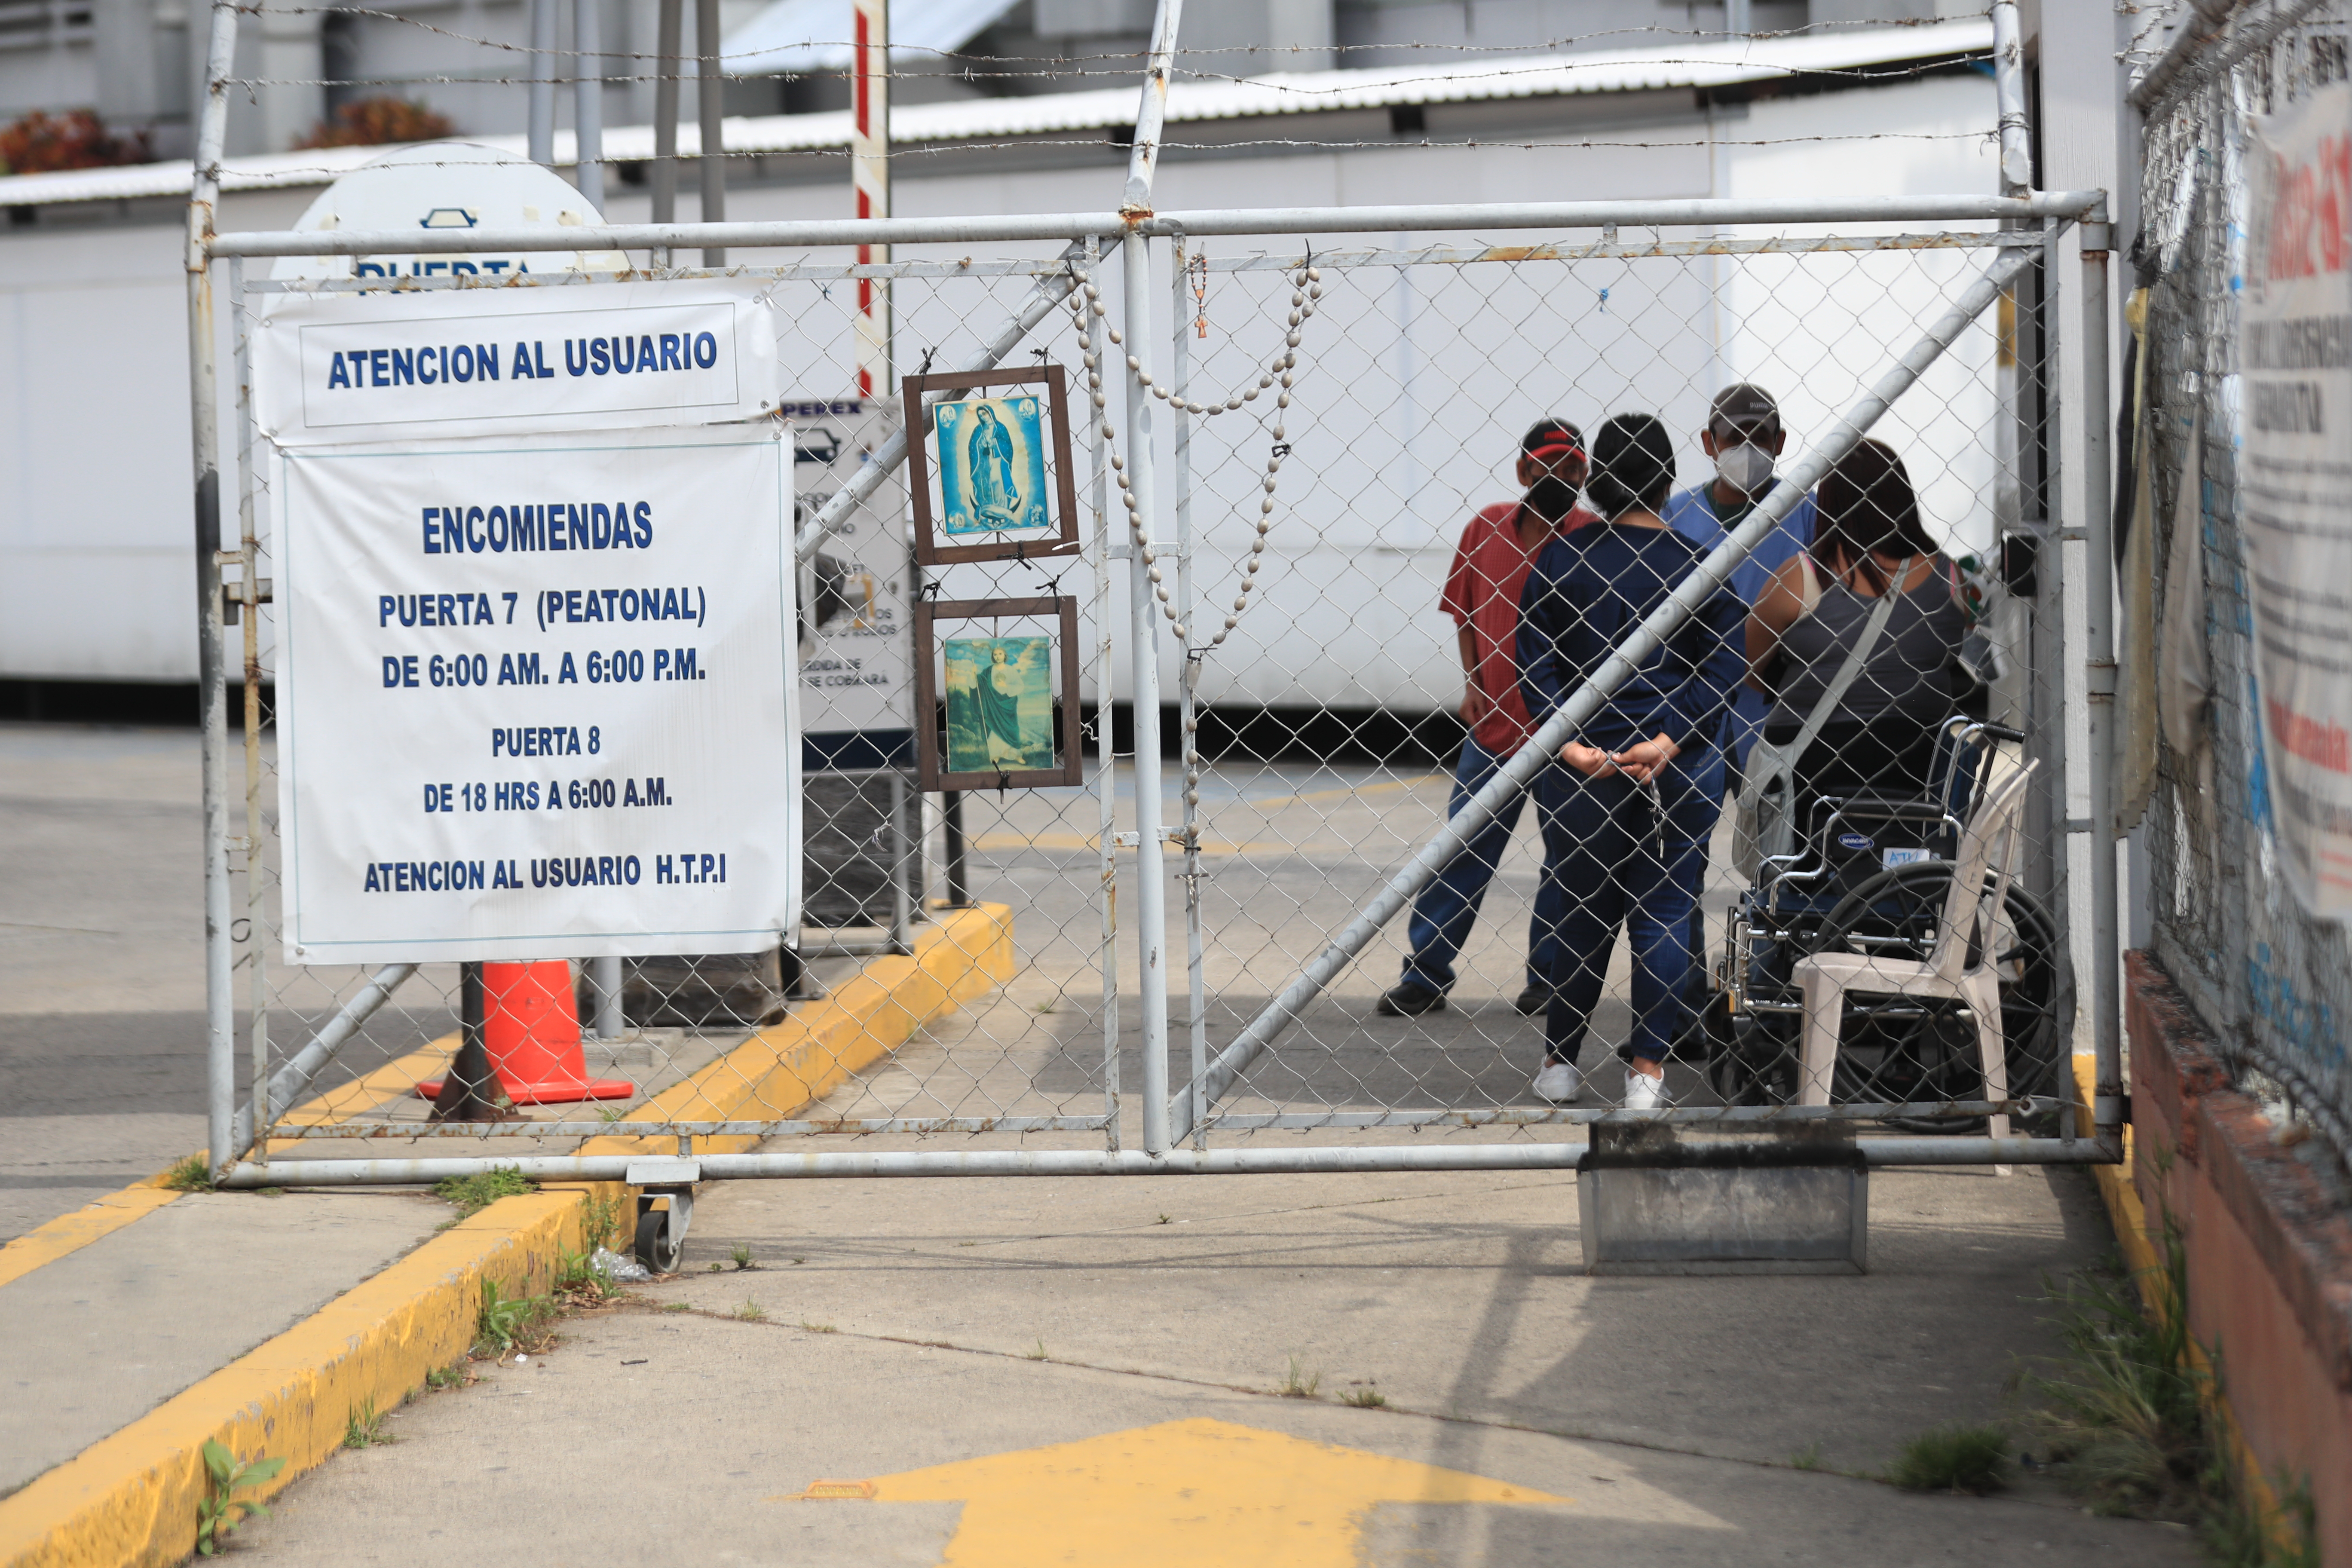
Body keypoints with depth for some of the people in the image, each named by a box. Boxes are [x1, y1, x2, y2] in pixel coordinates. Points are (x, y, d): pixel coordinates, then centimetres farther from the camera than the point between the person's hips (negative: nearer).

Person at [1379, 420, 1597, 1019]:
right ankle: (1426, 973, 11)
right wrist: (1472, 681, 4)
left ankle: (1550, 973, 19)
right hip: (1494, 721, 3)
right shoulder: (1486, 529, 4)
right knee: (1462, 850, 5)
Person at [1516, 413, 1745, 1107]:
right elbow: (1720, 669, -8)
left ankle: (1558, 1063, 18)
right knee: (1664, 911, 7)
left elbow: (1535, 659, -6)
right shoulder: (1698, 562, -3)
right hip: (1684, 767, -1)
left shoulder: (1559, 558, -1)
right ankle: (1648, 1070, 6)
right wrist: (1668, 740, -12)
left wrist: (1566, 740, -11)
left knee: (1588, 908, 14)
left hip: (1580, 761, 1)